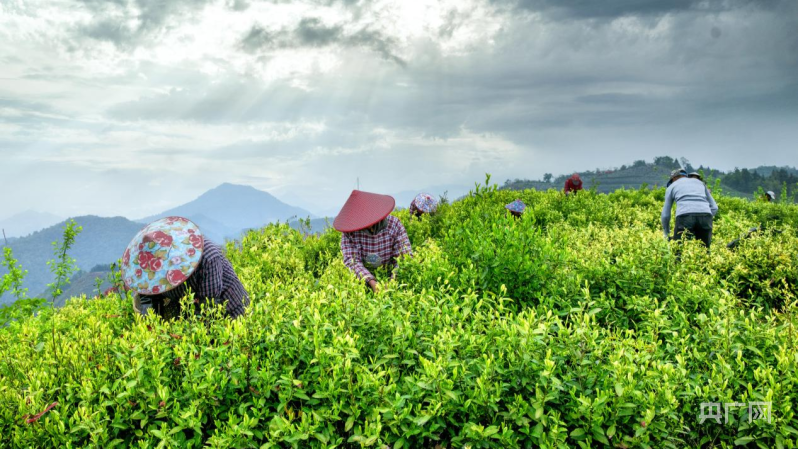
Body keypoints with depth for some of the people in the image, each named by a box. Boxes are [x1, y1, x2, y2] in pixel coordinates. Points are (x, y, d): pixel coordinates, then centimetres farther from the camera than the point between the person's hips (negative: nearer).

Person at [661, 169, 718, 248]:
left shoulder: (672, 186, 25)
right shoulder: (700, 182, 33)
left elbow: (665, 215, 22)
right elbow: (714, 208, 26)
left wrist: (666, 235, 34)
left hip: (685, 217, -2)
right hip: (705, 217, 3)